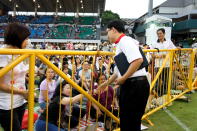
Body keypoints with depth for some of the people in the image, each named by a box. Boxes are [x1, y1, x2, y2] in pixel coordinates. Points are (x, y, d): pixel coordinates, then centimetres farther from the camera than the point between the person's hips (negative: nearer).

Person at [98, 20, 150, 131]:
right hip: (130, 85, 10)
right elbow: (119, 70, 28)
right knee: (126, 120, 19)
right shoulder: (120, 44, 20)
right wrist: (106, 83, 35)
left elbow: (138, 60, -27)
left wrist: (123, 78, -18)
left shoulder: (125, 41, -10)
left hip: (135, 84, -10)